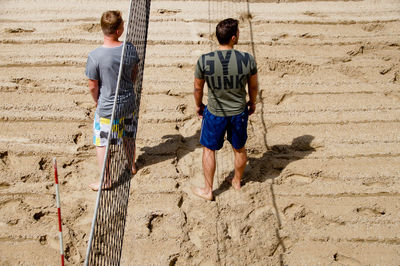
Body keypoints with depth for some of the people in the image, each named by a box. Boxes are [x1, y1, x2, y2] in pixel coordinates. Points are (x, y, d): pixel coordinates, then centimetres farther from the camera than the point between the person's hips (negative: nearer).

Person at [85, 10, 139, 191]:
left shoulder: (95, 56, -24)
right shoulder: (129, 48, -12)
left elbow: (93, 86, -14)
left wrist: (96, 101, 7)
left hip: (107, 108, -5)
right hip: (128, 103, 5)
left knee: (101, 144, 12)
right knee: (128, 136, 26)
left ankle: (105, 181, 23)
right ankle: (132, 166, 49)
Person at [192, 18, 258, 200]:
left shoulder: (204, 61, -20)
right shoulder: (247, 59, -17)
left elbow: (198, 88, -5)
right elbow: (253, 86, -2)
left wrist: (198, 105, 15)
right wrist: (252, 103, 18)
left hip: (214, 113, -1)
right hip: (239, 112, 1)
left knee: (209, 150, 18)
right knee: (239, 149, 24)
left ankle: (207, 190, 30)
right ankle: (237, 181, 46)